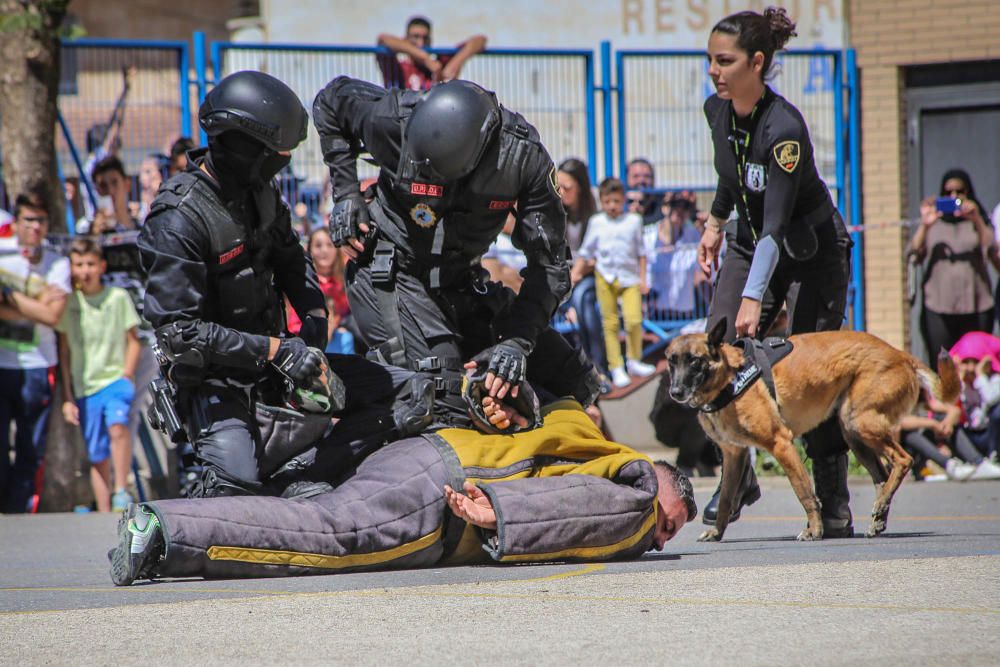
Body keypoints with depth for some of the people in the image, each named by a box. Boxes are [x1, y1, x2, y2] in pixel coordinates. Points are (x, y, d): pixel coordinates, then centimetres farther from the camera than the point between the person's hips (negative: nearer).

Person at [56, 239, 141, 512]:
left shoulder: (118, 297, 1)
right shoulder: (69, 303, 4)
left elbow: (133, 341, 7)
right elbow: (64, 352, 8)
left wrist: (126, 374, -7)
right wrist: (67, 397, 5)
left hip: (115, 379, -2)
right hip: (85, 386, 2)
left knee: (117, 423, -32)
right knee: (97, 457, 5)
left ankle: (121, 490, -24)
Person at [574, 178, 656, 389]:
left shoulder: (633, 221, 7)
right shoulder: (596, 223, 8)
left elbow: (641, 252, 11)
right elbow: (586, 252, 12)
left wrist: (642, 279, 7)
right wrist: (574, 274, 4)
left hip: (629, 277, -1)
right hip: (605, 277, 1)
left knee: (634, 319, -13)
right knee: (610, 323, 0)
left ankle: (633, 361, 8)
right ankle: (616, 368, 6)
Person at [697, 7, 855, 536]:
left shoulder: (784, 128, -30)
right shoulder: (718, 111, -7)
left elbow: (776, 224, -35)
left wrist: (754, 298, -42)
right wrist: (715, 223, 19)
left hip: (813, 253, -6)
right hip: (750, 245, 6)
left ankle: (834, 505, -5)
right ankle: (737, 478, 3)